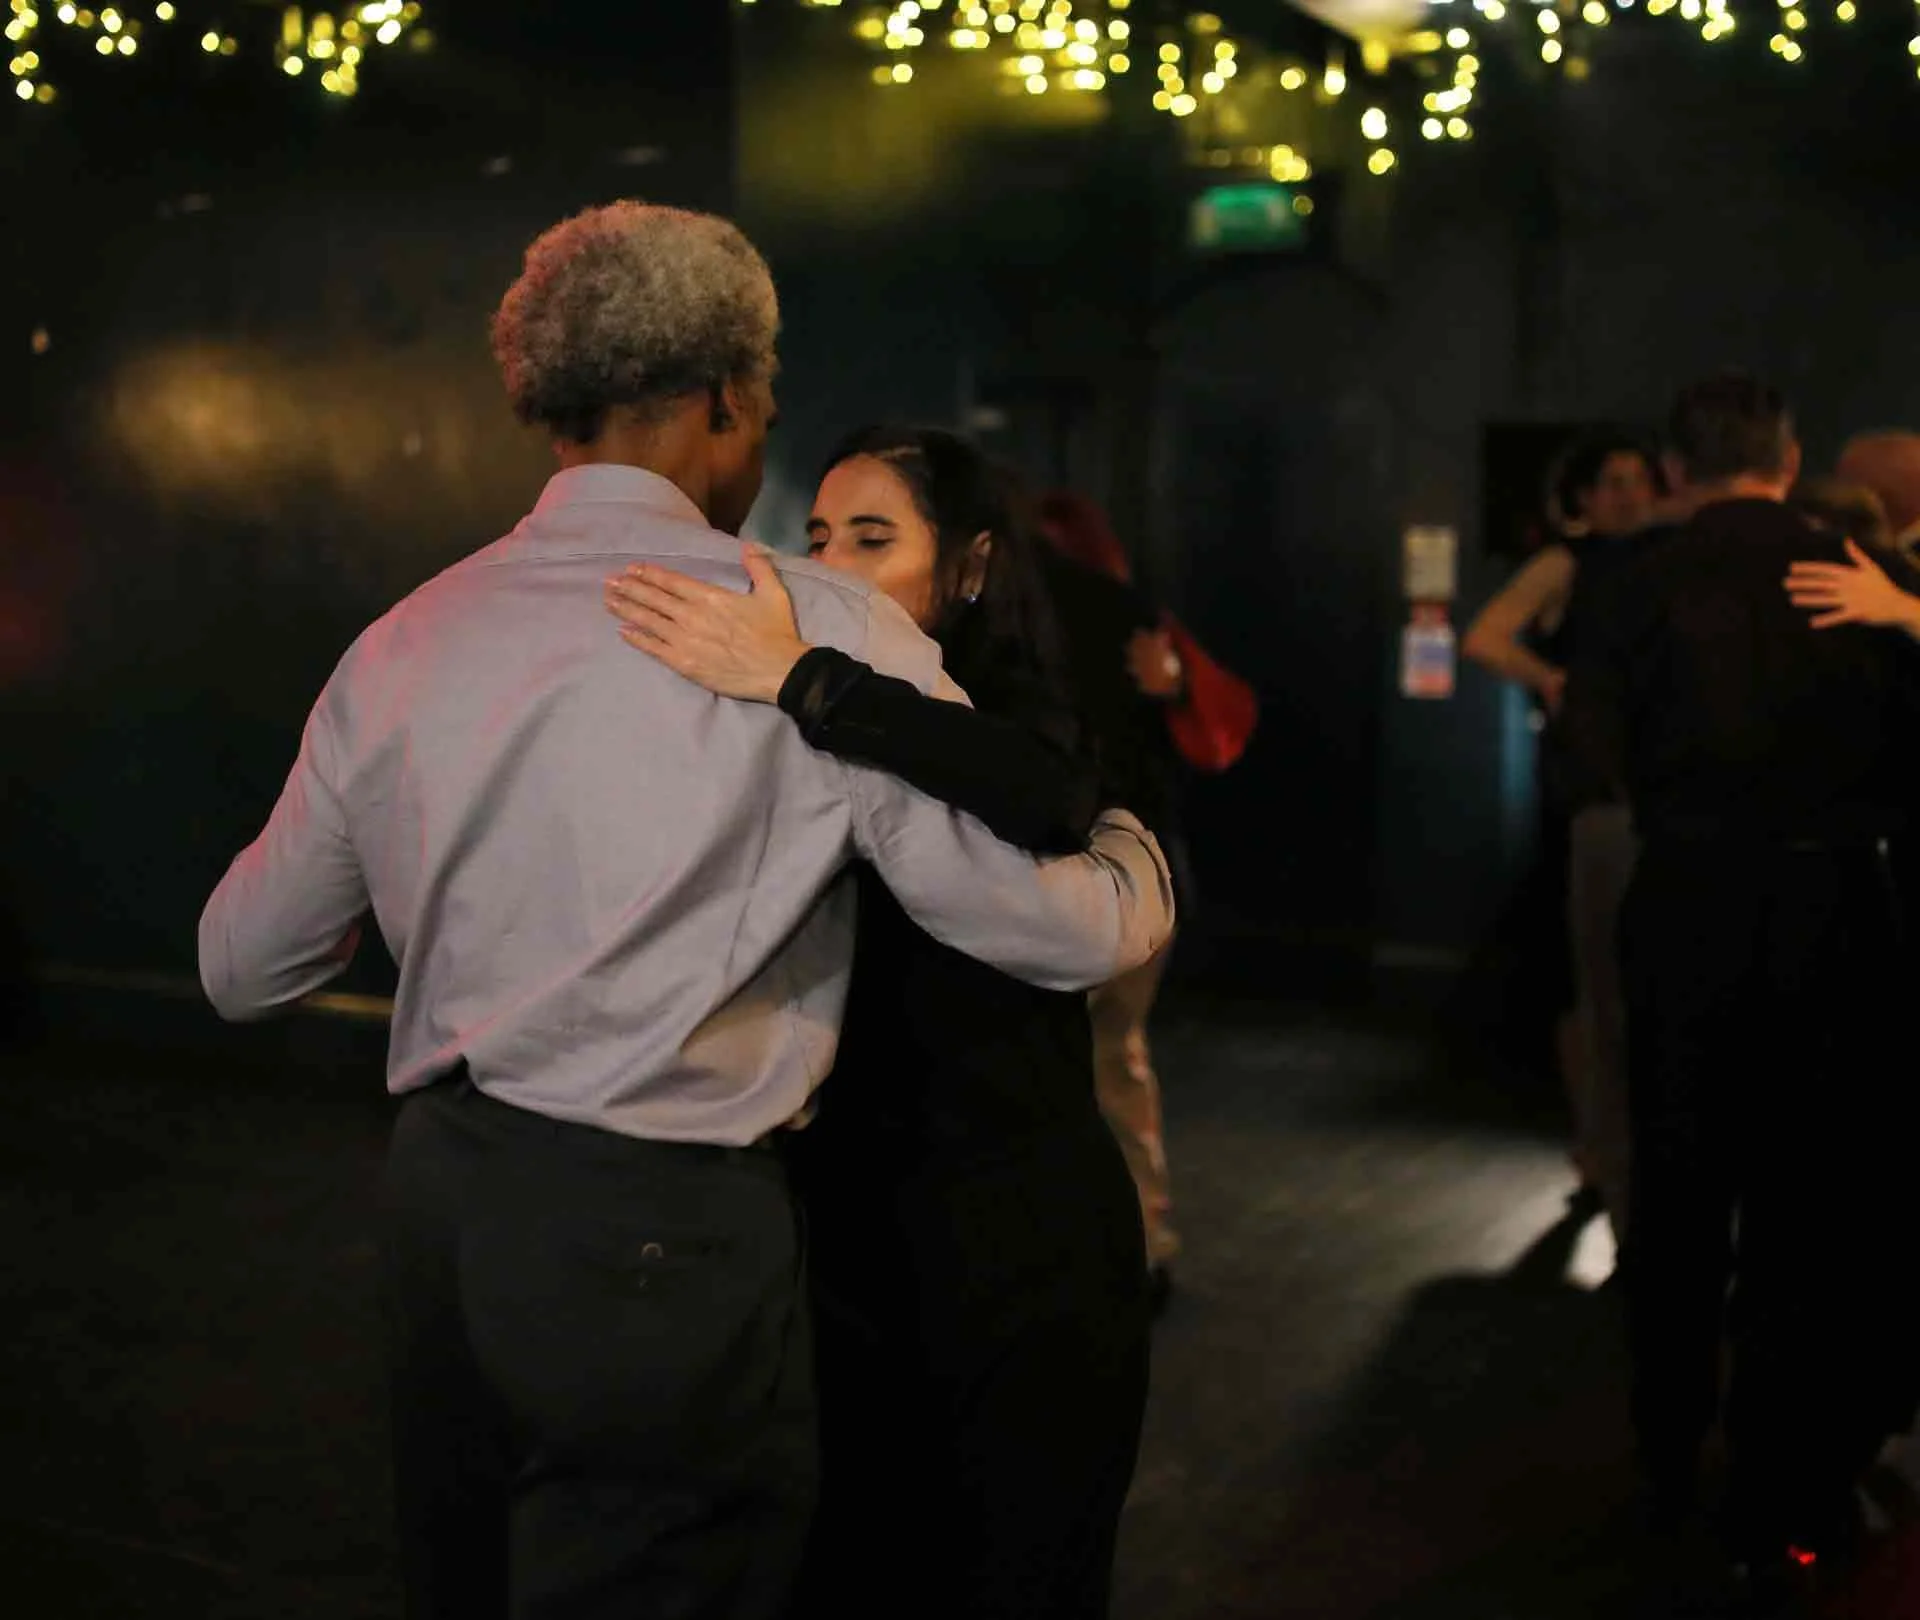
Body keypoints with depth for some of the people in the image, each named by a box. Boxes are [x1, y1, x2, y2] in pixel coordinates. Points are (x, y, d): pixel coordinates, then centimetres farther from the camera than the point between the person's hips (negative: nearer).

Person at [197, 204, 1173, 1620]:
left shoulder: (399, 648, 5)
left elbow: (242, 966, 15)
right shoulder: (815, 626, -10)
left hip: (440, 1212, 6)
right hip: (665, 1242, -6)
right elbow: (1061, 931, -8)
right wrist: (1139, 863, 15)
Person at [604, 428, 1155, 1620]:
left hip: (1015, 1267, -5)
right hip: (848, 1251, 5)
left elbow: (1051, 804, -37)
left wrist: (795, 678, -40)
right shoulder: (820, 762, 3)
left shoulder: (1011, 719, -12)